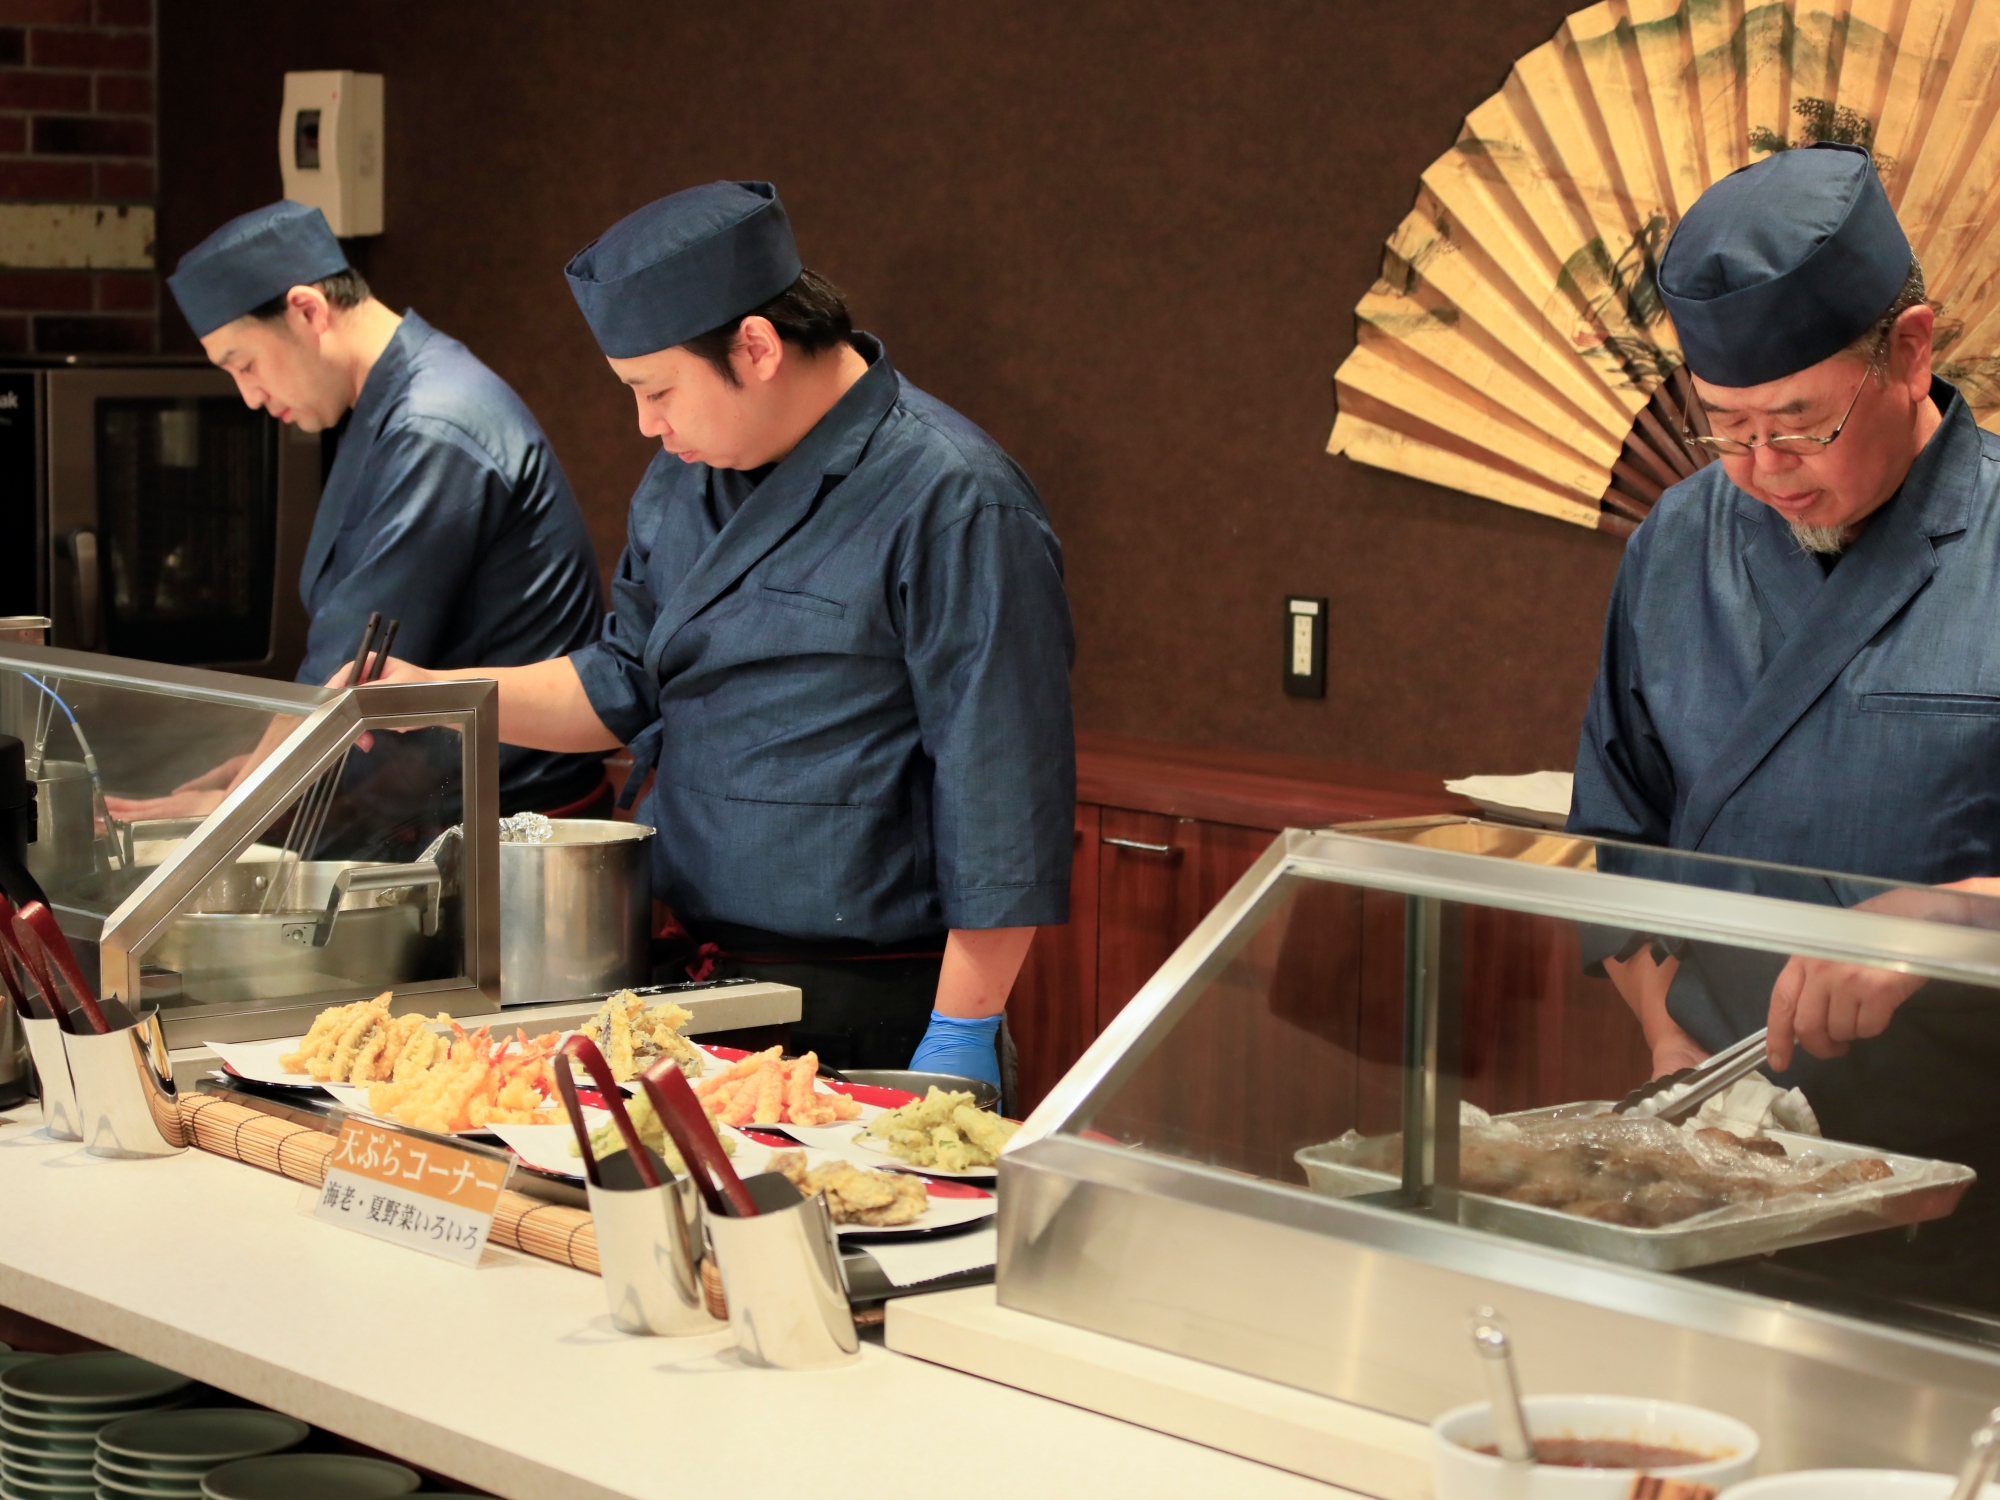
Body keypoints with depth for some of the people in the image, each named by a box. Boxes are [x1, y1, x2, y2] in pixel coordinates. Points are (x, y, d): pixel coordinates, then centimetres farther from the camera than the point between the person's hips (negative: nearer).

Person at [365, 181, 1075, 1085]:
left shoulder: (951, 503, -17)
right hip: (694, 983, 7)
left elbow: (1000, 798, -19)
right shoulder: (686, 478, 10)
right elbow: (626, 687, 21)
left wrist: (959, 1039, -19)